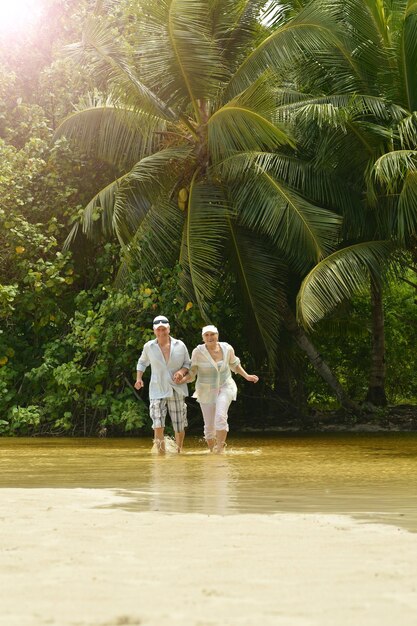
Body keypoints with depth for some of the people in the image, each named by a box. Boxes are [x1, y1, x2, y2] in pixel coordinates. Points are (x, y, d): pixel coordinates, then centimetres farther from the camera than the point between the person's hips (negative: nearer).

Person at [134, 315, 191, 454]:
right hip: (157, 391, -1)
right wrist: (139, 378, 5)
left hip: (176, 391, 1)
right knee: (158, 426, -17)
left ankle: (179, 451, 32)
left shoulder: (180, 345, 0)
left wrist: (182, 371, -12)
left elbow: (188, 363, 10)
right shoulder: (148, 347, 2)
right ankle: (162, 454, -9)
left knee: (179, 427, 8)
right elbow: (142, 362, 19)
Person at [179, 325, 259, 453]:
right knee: (209, 425, 3)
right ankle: (211, 451, 24)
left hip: (225, 387, 0)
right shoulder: (198, 352, -13)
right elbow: (192, 373, -5)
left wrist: (247, 376, 12)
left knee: (220, 417, -24)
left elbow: (234, 364, 15)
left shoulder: (227, 348, -5)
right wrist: (184, 379, -25)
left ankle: (220, 448, -19)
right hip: (206, 391, 0)